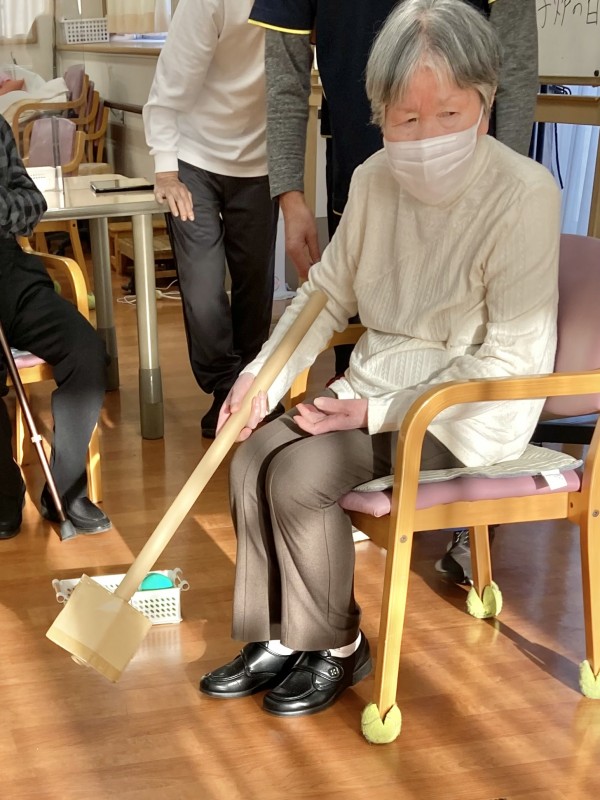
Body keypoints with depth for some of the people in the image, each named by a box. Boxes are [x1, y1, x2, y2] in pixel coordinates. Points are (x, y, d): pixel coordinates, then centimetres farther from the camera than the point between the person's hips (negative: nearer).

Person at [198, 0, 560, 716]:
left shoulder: (523, 194, -20)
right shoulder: (374, 179, -1)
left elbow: (512, 358, -20)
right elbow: (327, 292, 12)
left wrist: (378, 411, -21)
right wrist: (262, 375, -2)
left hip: (464, 411, -6)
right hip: (371, 384, 7)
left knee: (300, 476, -21)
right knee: (253, 456, -11)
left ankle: (336, 648, 3)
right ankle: (277, 641, 5)